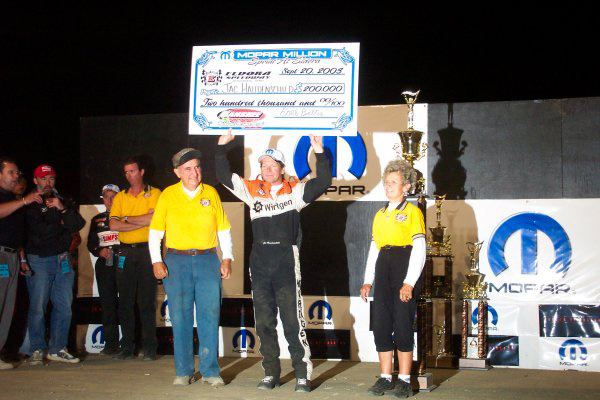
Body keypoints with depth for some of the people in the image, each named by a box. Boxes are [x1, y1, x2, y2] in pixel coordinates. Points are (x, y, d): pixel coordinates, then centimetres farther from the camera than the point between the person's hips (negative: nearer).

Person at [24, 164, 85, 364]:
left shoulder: (63, 201, 16)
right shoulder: (30, 204, 1)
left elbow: (78, 224, 1)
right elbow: (40, 231, -12)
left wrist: (63, 209, -13)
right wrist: (62, 224, 1)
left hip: (63, 259, 5)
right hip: (39, 260, -5)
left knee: (64, 306, 4)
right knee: (37, 307, -7)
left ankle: (57, 349, 12)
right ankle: (37, 350, 2)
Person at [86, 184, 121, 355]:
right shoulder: (97, 220, 17)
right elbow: (90, 244, 17)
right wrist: (99, 251, -2)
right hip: (104, 265, 4)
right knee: (108, 304, 2)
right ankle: (111, 343, 7)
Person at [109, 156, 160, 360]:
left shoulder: (154, 194, 2)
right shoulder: (120, 197, 13)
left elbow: (153, 218, -15)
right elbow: (113, 225, -1)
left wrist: (127, 219, -6)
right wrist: (141, 223, -9)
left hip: (147, 251, -4)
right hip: (125, 252, 4)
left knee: (147, 302, -2)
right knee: (125, 301, 5)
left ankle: (149, 347, 3)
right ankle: (127, 346, 13)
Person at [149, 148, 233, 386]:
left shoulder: (211, 193, 7)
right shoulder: (168, 195, 4)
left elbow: (223, 229, 11)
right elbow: (155, 231, 5)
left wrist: (227, 259, 3)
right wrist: (156, 261, -4)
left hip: (207, 260, 1)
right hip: (176, 261, 0)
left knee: (210, 316, -2)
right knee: (180, 317, 2)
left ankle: (210, 370, 6)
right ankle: (183, 371, 12)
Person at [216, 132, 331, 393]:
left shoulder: (296, 190, 3)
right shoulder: (252, 190, 10)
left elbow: (323, 182, -5)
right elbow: (224, 176, 14)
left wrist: (320, 152, -11)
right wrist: (222, 146, 12)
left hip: (286, 259, -3)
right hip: (260, 260, 4)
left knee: (293, 321, -5)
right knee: (264, 322, 8)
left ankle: (303, 374, 1)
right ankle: (271, 373, 18)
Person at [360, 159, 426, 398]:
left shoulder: (412, 212, -3)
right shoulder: (380, 215, 16)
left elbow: (419, 250, -8)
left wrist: (409, 283, -16)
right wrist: (368, 281, 10)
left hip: (404, 270, -6)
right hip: (383, 271, 6)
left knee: (402, 325, -4)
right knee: (381, 325, 5)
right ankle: (385, 378, 13)